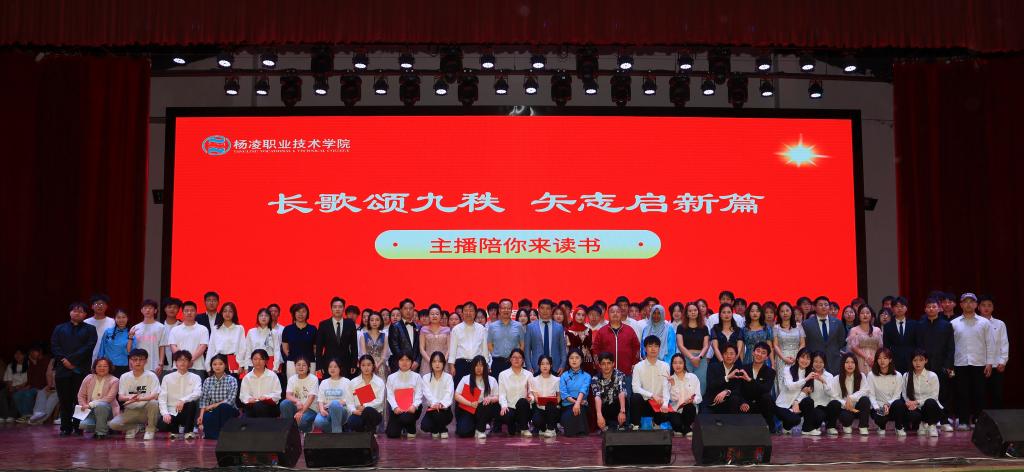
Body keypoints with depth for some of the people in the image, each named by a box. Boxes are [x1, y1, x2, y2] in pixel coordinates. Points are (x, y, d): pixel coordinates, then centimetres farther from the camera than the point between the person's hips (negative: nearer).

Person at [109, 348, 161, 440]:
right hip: (130, 411, 2)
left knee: (153, 403, -35)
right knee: (113, 424, -24)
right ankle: (134, 428, 8)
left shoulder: (151, 376, -4)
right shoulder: (124, 377, 4)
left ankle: (150, 429, -10)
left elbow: (155, 396, -14)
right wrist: (129, 397, -25)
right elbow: (120, 397, -1)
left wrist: (139, 398, -33)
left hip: (146, 410, -2)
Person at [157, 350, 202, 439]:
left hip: (185, 413, -1)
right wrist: (165, 413, -17)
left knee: (192, 403, -34)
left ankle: (188, 431, -13)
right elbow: (162, 398, 0)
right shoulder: (167, 378, 6)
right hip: (171, 412, 1)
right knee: (162, 426, -30)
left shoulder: (195, 378, 4)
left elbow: (198, 393, -15)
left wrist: (183, 400, -32)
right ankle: (174, 429, 10)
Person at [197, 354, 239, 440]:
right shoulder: (207, 381, 9)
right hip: (212, 412, 1)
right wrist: (201, 415, -13)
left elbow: (230, 400, -10)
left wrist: (213, 406, -11)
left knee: (222, 407, -35)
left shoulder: (232, 380, -1)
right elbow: (203, 400, 2)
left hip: (227, 411, -1)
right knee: (207, 418, -33)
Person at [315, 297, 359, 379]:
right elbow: (319, 347, 4)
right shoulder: (323, 325, 3)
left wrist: (354, 365, 2)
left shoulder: (350, 324, 5)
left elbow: (354, 346, 7)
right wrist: (319, 366, -2)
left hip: (346, 366, 1)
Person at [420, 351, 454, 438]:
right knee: (424, 426, -25)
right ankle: (435, 429, 13)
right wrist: (434, 403, -33)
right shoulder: (426, 377, 2)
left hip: (445, 409, -1)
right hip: (431, 408, 1)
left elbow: (449, 393, -14)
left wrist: (441, 404, -34)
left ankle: (443, 430, 0)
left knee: (437, 413, -35)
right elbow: (427, 393, -12)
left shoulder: (448, 377, -1)